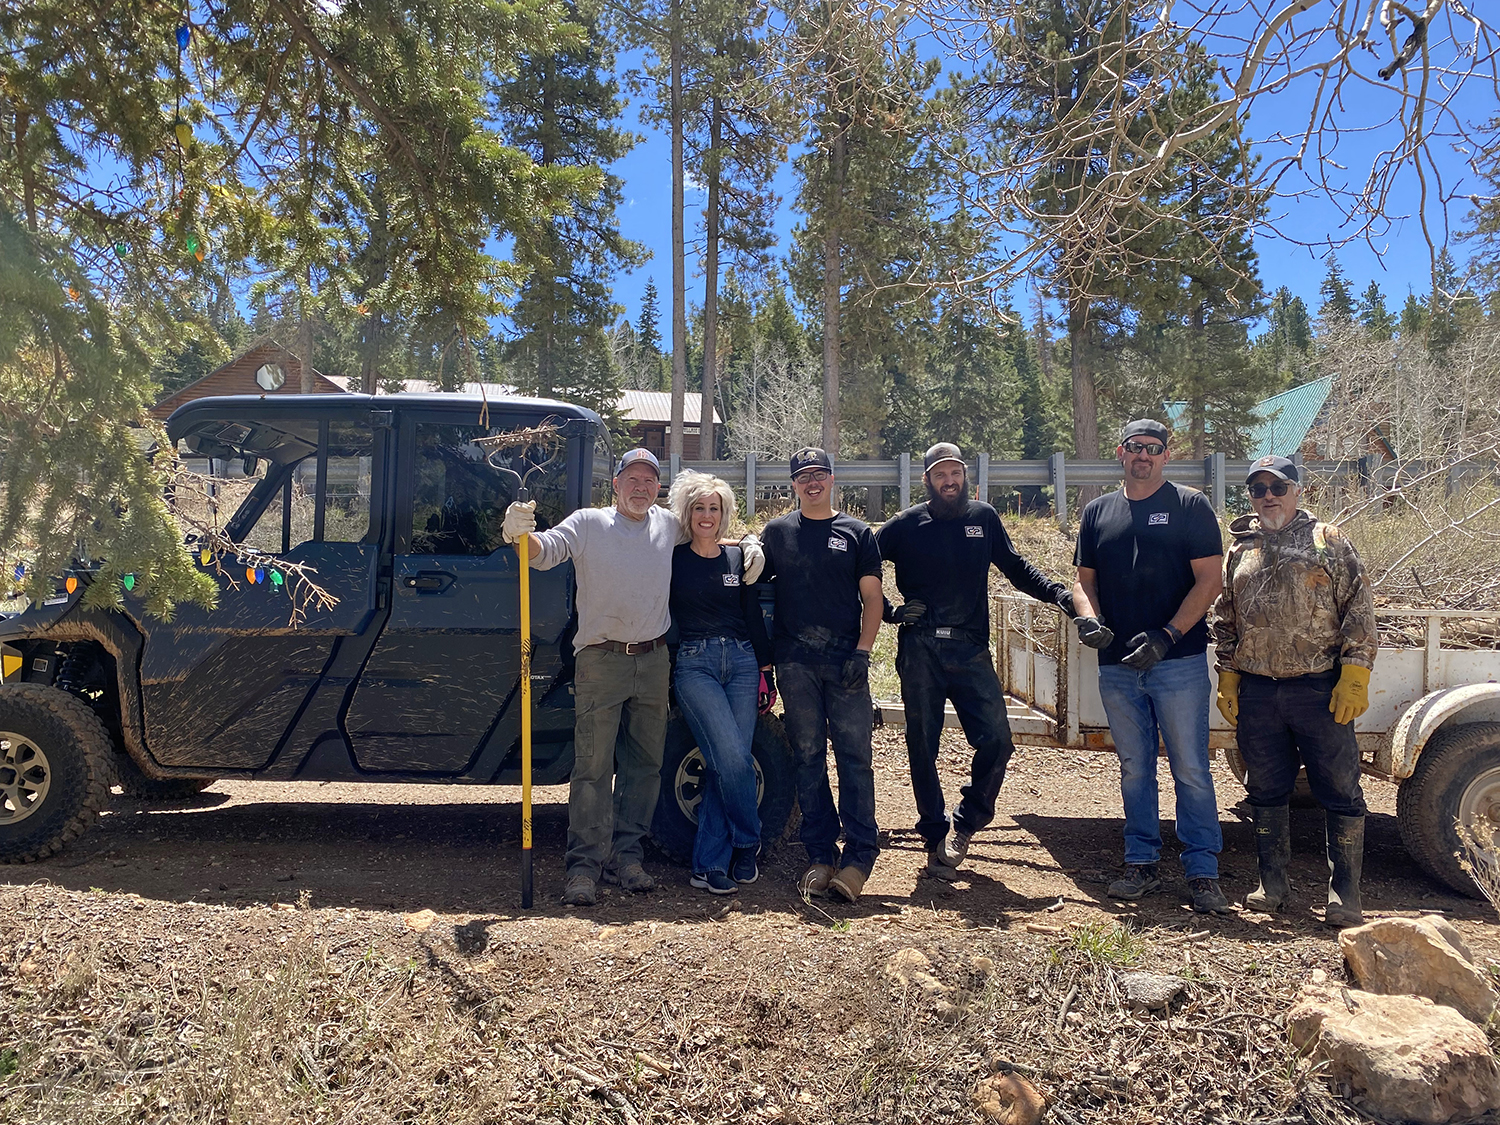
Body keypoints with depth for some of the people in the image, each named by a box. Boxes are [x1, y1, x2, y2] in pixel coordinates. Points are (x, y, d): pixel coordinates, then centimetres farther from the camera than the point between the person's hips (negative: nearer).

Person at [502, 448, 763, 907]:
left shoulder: (668, 525, 12)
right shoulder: (588, 523, 0)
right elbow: (546, 550, -14)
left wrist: (749, 545, 14)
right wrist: (522, 532, -35)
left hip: (653, 660, 4)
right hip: (601, 661, -4)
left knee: (645, 763, 10)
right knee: (593, 767, -4)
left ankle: (626, 856, 21)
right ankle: (584, 865, 3)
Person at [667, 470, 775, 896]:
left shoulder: (737, 559, 12)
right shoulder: (672, 559, 4)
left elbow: (754, 618, 13)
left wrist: (766, 669, 10)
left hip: (741, 662, 3)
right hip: (694, 665, -3)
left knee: (724, 764, -1)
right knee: (732, 760, -14)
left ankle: (708, 864, 10)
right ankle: (748, 846, 9)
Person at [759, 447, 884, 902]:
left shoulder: (857, 533, 9)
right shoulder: (777, 531, 12)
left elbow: (872, 599, 6)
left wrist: (862, 652, -7)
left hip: (845, 660, -1)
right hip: (795, 660, 1)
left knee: (854, 755, -4)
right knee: (808, 756, 5)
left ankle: (859, 855, 1)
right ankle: (820, 855, 12)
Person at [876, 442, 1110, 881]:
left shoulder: (983, 517, 10)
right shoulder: (907, 524, 3)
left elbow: (1015, 567, 20)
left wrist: (1058, 593, 6)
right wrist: (890, 612, -1)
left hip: (971, 650, 2)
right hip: (920, 651, -2)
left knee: (997, 741, -8)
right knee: (923, 749, 2)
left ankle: (965, 825, 14)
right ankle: (936, 841, 16)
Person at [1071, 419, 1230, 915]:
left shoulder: (1190, 506, 1)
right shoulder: (1098, 512, 13)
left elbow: (1209, 580, -5)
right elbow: (1084, 581, 16)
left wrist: (1167, 635, -15)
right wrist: (1091, 620, -5)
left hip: (1179, 662, -4)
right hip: (1116, 665, 4)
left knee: (1190, 770, 0)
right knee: (1134, 768, 11)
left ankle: (1202, 873, 9)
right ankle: (1142, 865, 21)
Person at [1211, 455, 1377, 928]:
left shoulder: (1328, 541, 2)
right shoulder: (1239, 550, 12)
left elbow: (1359, 610, -2)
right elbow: (1225, 621, 17)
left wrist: (1354, 678, -10)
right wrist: (1227, 680, 10)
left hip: (1320, 688, -3)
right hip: (1256, 691, 3)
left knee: (1340, 793, 1)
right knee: (1266, 793, 11)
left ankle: (1344, 894, 13)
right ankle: (1272, 884, 24)